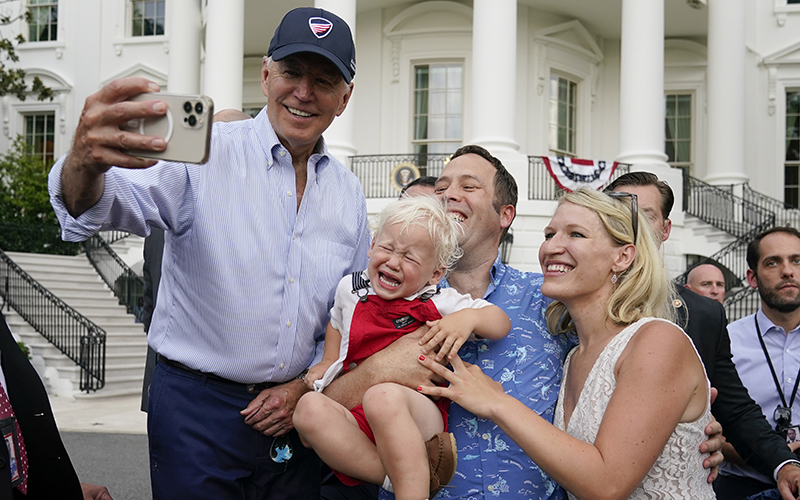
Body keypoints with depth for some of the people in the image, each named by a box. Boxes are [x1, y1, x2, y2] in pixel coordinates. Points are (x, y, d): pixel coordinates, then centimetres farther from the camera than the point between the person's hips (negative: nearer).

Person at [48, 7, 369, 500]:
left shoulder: (348, 192, 6)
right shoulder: (205, 155, -11)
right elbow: (105, 204, -27)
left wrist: (304, 386, 1)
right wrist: (85, 163, -49)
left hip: (294, 407, 5)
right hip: (197, 405, -4)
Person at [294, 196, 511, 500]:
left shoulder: (440, 303, 4)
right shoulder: (350, 289, 14)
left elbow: (501, 323, 5)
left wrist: (468, 318, -15)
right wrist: (328, 361, 22)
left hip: (419, 416, -4)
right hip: (356, 422, 4)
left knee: (382, 397, -39)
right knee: (309, 407, -30)